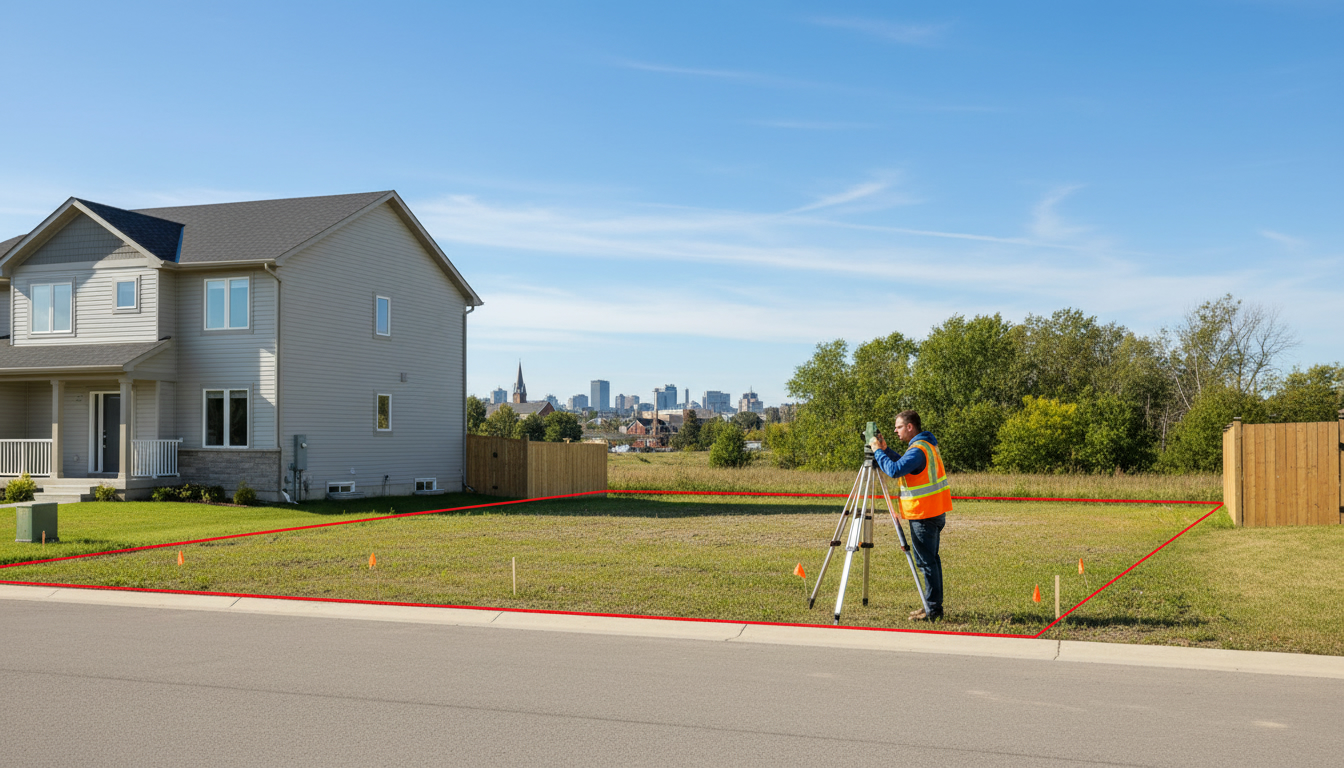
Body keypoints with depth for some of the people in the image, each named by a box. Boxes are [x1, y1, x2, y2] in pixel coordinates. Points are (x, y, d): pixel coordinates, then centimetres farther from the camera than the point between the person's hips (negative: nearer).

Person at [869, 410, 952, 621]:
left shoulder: (918, 450, -19)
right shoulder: (927, 444, 13)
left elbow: (895, 470, -28)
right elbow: (904, 464, 24)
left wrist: (878, 451, -15)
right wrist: (885, 450, 12)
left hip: (923, 515, -10)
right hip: (935, 513, 10)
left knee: (926, 561, -6)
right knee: (931, 559, 14)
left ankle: (933, 609, -3)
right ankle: (933, 604, 20)